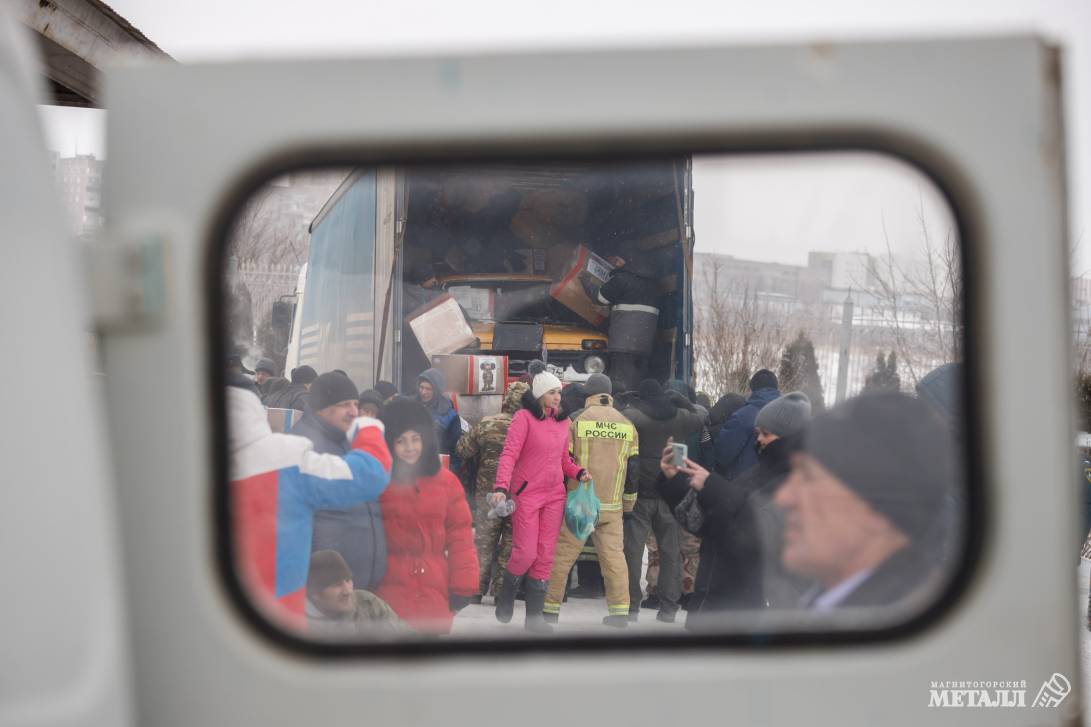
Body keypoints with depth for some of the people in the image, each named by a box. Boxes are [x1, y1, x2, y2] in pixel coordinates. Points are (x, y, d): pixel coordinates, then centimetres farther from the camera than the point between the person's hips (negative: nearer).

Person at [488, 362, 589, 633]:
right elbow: (509, 454, -16)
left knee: (545, 555, 4)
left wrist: (578, 473, -2)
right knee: (526, 553, -8)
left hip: (554, 495, 5)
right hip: (526, 494, -5)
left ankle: (534, 615, 9)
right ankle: (506, 594, 21)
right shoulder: (524, 417, -8)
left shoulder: (562, 421, 10)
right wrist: (502, 487, -28)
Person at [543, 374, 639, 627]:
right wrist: (628, 503, 20)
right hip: (612, 506, 3)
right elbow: (633, 469, 11)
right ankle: (620, 611, 4)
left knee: (562, 555, 2)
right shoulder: (627, 426, 8)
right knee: (614, 555, 6)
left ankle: (550, 608, 4)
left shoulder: (576, 421, -3)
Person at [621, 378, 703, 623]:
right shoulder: (680, 417, 6)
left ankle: (630, 606, 0)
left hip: (639, 492, -3)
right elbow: (702, 421, 23)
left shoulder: (631, 416, -7)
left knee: (632, 549, 2)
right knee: (670, 550, 9)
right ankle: (668, 607, 7)